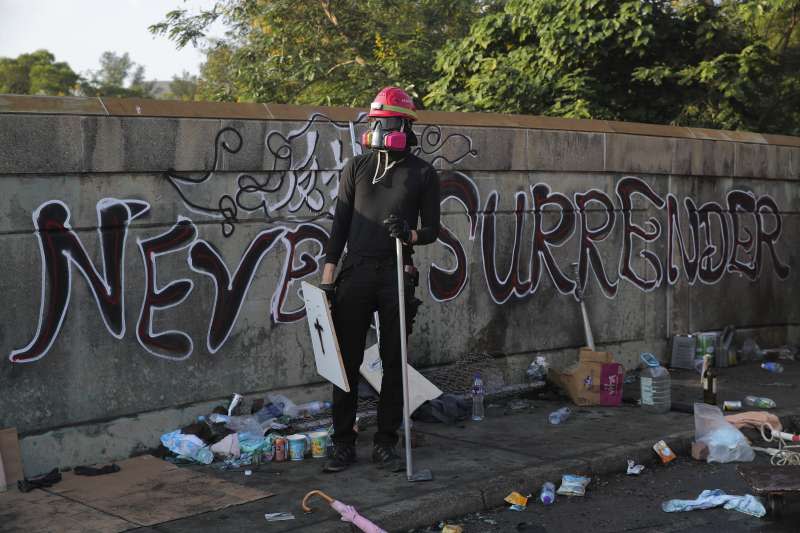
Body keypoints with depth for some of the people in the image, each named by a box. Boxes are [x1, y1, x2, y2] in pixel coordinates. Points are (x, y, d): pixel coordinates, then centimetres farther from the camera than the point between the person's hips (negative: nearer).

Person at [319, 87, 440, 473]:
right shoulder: (356, 168, 10)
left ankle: (385, 444, 14)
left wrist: (410, 234, -17)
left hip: (397, 276, -1)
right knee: (347, 362, 2)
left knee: (394, 364, 4)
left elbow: (432, 230, 7)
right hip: (355, 274, 1)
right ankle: (343, 443, 10)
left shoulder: (423, 174, 5)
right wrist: (328, 277, 3)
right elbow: (340, 224, 9)